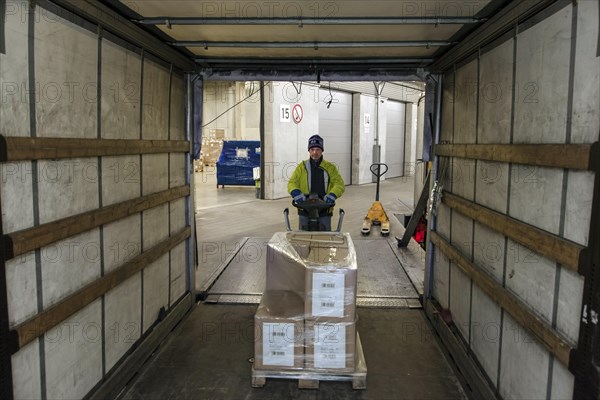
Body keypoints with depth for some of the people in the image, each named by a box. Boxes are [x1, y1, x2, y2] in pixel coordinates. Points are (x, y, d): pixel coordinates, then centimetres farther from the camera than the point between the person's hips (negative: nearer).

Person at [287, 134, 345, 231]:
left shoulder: (330, 167, 7)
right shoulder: (302, 167, 8)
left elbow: (339, 184, 0)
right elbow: (292, 183, 3)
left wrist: (332, 195, -21)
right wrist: (296, 193, -20)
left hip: (324, 211, 0)